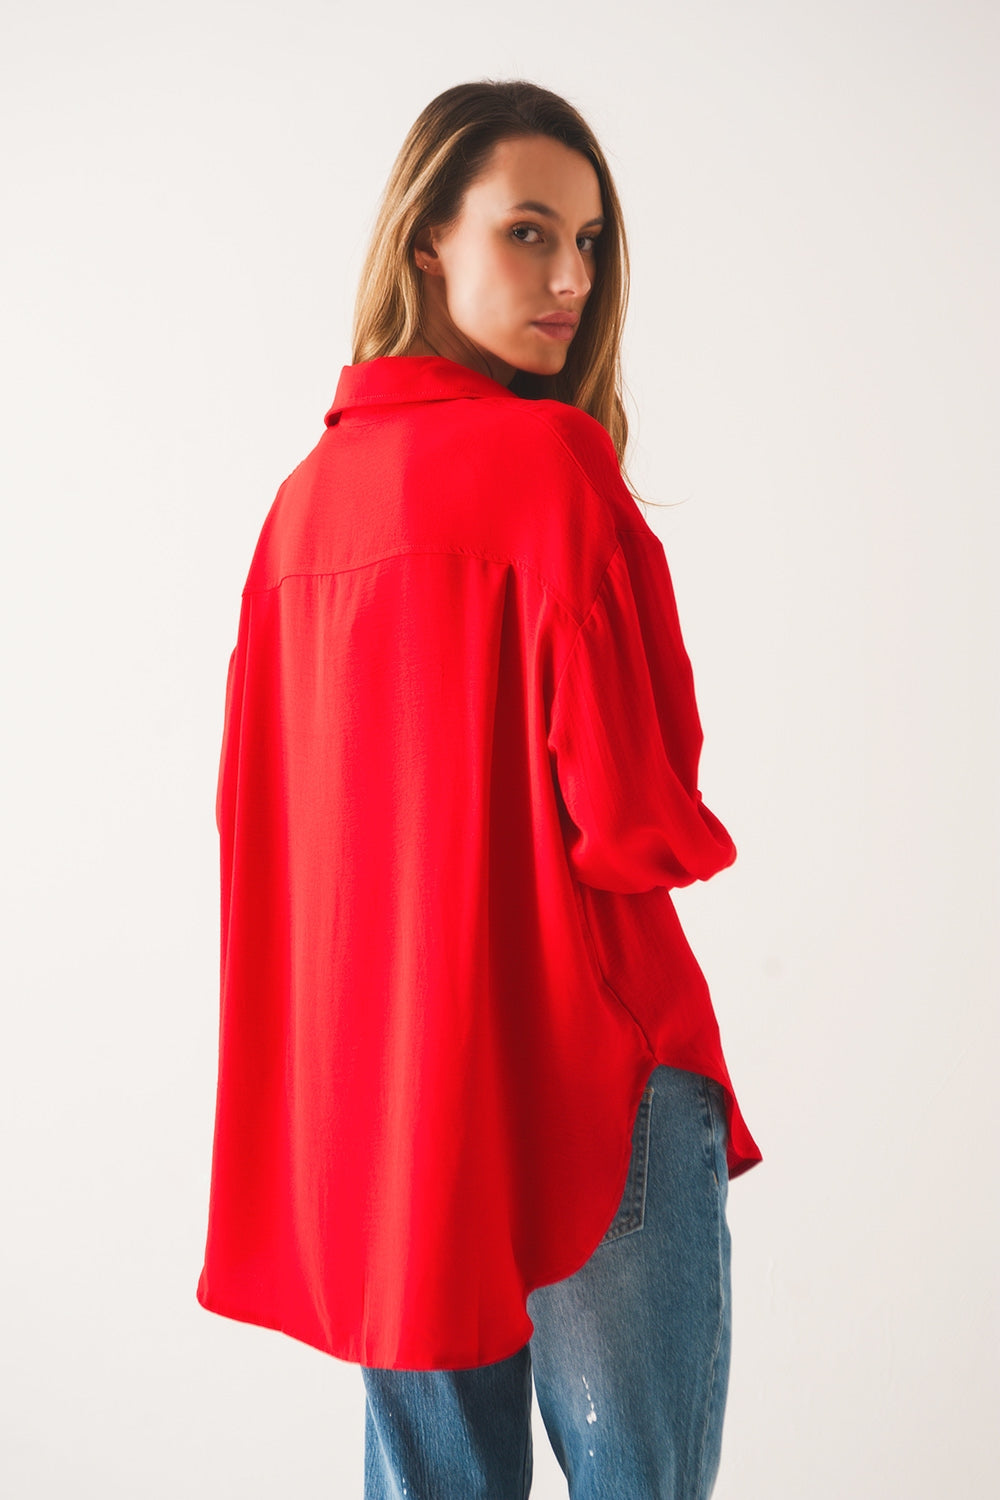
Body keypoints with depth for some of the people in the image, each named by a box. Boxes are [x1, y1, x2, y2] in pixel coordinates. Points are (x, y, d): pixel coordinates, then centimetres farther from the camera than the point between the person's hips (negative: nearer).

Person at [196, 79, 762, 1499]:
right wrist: (689, 839, 5)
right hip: (576, 1068, -7)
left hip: (359, 1088, 7)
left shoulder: (303, 498, 8)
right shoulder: (553, 459, -13)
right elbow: (636, 815, -17)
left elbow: (254, 811, 12)